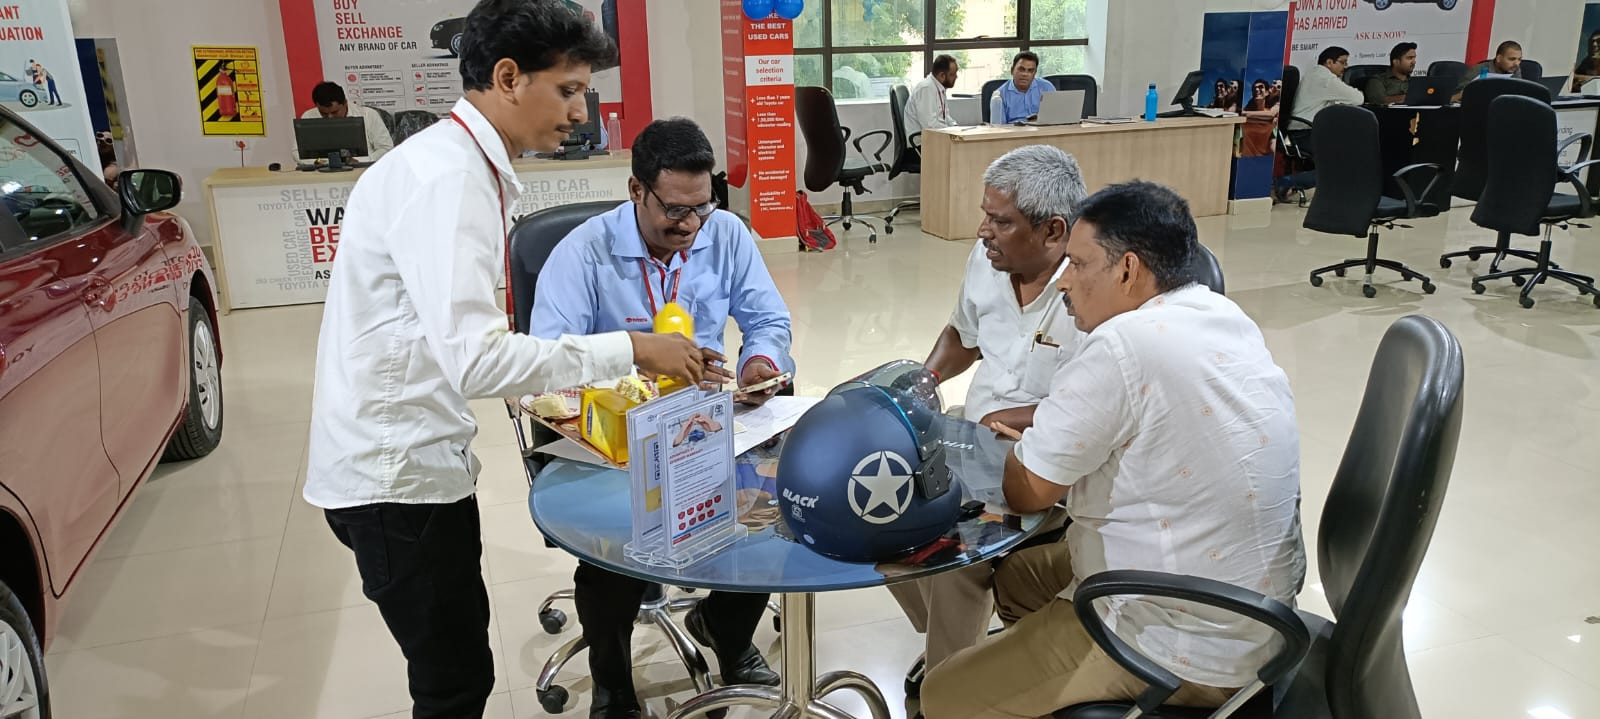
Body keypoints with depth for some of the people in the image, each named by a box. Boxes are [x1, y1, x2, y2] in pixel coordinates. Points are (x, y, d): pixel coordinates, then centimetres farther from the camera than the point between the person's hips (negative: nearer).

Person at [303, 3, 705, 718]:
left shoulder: (468, 167, 9)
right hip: (396, 473, -9)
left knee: (457, 657, 20)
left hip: (415, 457, 9)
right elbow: (474, 357, -30)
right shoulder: (446, 178, -21)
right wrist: (628, 348, -24)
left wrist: (542, 395, 9)